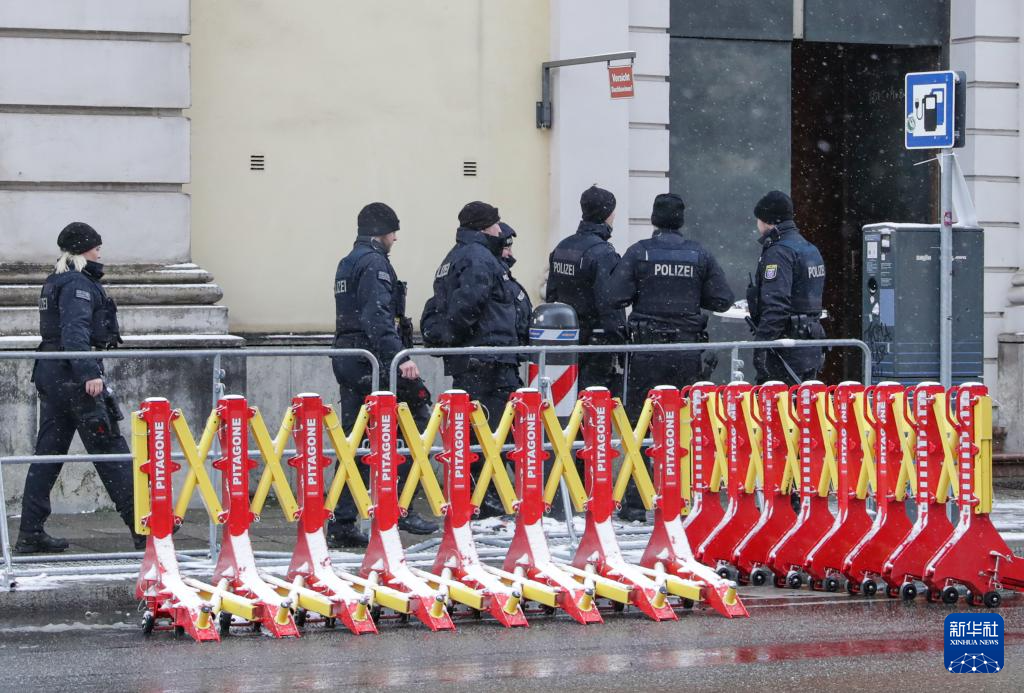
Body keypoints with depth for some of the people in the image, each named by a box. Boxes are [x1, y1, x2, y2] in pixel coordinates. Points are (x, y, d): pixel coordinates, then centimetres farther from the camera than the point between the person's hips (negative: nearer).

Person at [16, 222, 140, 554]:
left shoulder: (54, 282, 18)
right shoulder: (79, 284, -12)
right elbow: (75, 333, -24)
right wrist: (89, 373, -30)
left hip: (50, 374, 10)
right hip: (75, 376, -10)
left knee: (48, 452, 8)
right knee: (110, 450, -6)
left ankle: (30, 533, 6)